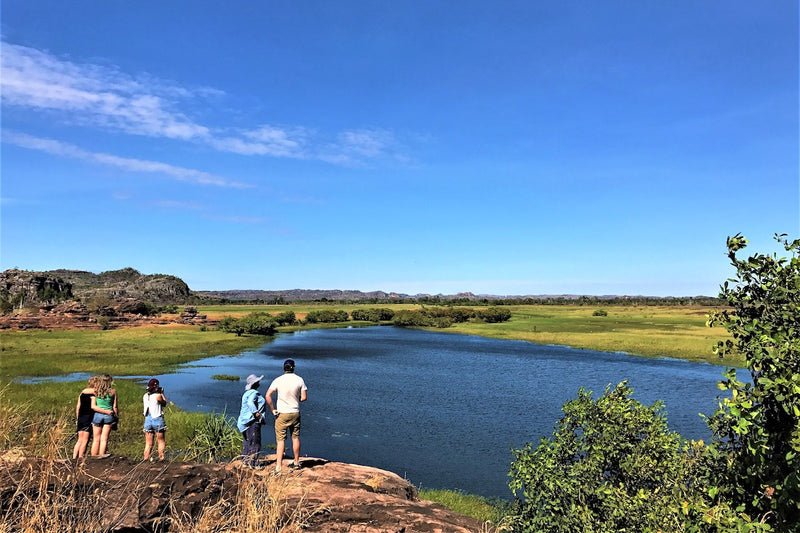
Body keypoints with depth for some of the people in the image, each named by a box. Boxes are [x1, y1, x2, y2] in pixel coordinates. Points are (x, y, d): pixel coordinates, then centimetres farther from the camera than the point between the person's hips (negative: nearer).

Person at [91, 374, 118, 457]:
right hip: (109, 416, -1)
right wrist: (117, 416, 11)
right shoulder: (113, 391, -3)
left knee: (96, 439, 9)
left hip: (97, 415, 1)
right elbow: (115, 407, -1)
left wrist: (105, 411, -5)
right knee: (104, 439, 2)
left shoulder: (95, 391, -1)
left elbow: (93, 406, -7)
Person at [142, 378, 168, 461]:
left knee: (148, 443, 12)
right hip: (158, 420, -5)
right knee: (161, 441, 8)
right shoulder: (158, 396, -14)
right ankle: (161, 458, 7)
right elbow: (164, 403, 1)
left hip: (147, 420, 5)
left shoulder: (145, 396, 3)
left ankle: (145, 460, 11)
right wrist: (162, 393, 9)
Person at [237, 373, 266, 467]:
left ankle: (245, 460, 25)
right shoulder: (253, 393, -14)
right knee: (255, 442, -6)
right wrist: (256, 413, -25)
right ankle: (253, 463, -4)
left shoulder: (247, 393, 16)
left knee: (247, 441, 16)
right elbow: (250, 402, -30)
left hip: (246, 420, 10)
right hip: (252, 421, -10)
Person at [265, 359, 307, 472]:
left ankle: (278, 466, 0)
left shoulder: (278, 380, -10)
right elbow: (304, 397, -3)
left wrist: (272, 410, -7)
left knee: (280, 440, 2)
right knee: (295, 438, 15)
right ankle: (296, 462, 27)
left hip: (282, 414, -2)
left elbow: (268, 396, -16)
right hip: (295, 413, 2)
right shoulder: (299, 380, -5)